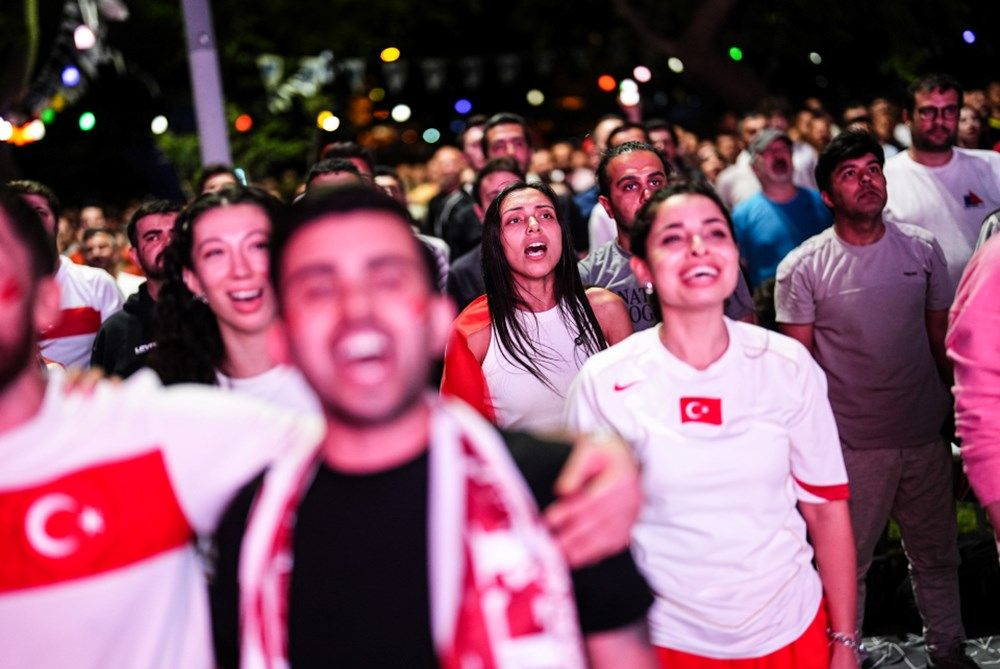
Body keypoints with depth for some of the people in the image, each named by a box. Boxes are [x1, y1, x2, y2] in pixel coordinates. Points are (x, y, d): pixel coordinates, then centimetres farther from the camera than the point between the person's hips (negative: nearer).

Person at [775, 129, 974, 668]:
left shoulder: (922, 249, 3)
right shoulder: (802, 268, -7)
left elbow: (941, 339, 9)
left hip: (926, 438, 4)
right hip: (851, 443, -3)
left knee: (937, 554, 17)